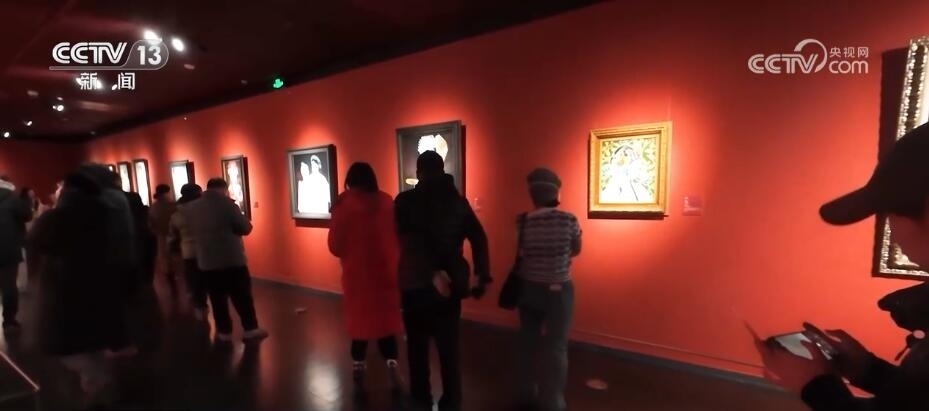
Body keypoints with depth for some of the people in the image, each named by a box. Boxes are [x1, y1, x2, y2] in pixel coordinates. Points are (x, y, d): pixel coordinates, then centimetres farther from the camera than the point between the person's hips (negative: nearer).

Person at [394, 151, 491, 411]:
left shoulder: (405, 200, -7)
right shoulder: (457, 200, 3)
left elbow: (411, 243, -20)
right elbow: (478, 239, -5)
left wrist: (433, 273, -22)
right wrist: (482, 275, -4)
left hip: (416, 283, -2)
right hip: (451, 282, 3)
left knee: (418, 345, 16)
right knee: (449, 346, 14)